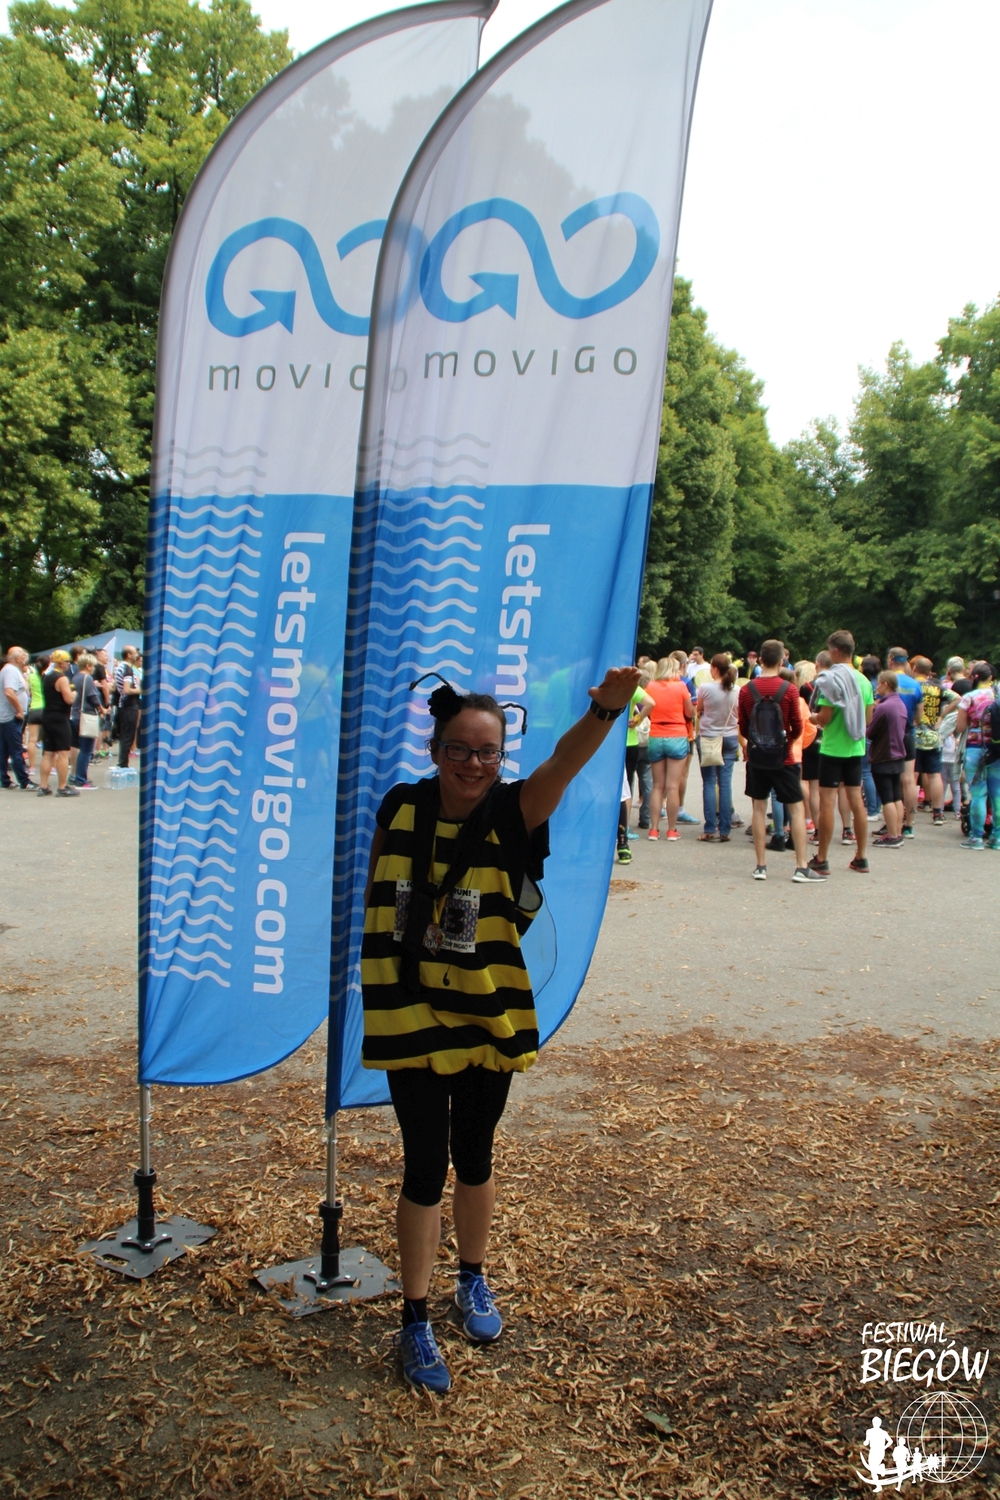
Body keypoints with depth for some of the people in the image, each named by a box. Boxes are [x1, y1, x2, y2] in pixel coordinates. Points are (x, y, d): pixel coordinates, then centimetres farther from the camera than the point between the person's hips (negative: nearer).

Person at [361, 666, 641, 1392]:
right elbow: (377, 897, 7)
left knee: (474, 1160, 18)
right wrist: (381, 985, 10)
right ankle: (416, 1319, 25)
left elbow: (564, 762, -33)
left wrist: (606, 710, -52)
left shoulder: (512, 814, -13)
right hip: (410, 1021, 0)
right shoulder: (400, 809, -6)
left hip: (488, 1021, 0)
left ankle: (473, 1278, 44)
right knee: (425, 1168, 6)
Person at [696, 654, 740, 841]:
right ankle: (725, 830, 5)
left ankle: (710, 830, -1)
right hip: (729, 739, 3)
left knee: (709, 783, 1)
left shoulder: (705, 688, -12)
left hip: (708, 738, -3)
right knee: (725, 783, 4)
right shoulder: (737, 690, -2)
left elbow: (698, 711, 5)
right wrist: (740, 743, 13)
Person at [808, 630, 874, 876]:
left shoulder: (830, 679, -14)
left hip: (833, 747, -6)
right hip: (856, 747, 6)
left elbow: (824, 718, -16)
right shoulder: (863, 680, 5)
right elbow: (868, 717, 10)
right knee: (856, 800, 11)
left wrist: (812, 717, 4)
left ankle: (821, 860, 4)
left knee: (827, 801, -1)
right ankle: (861, 858, 17)